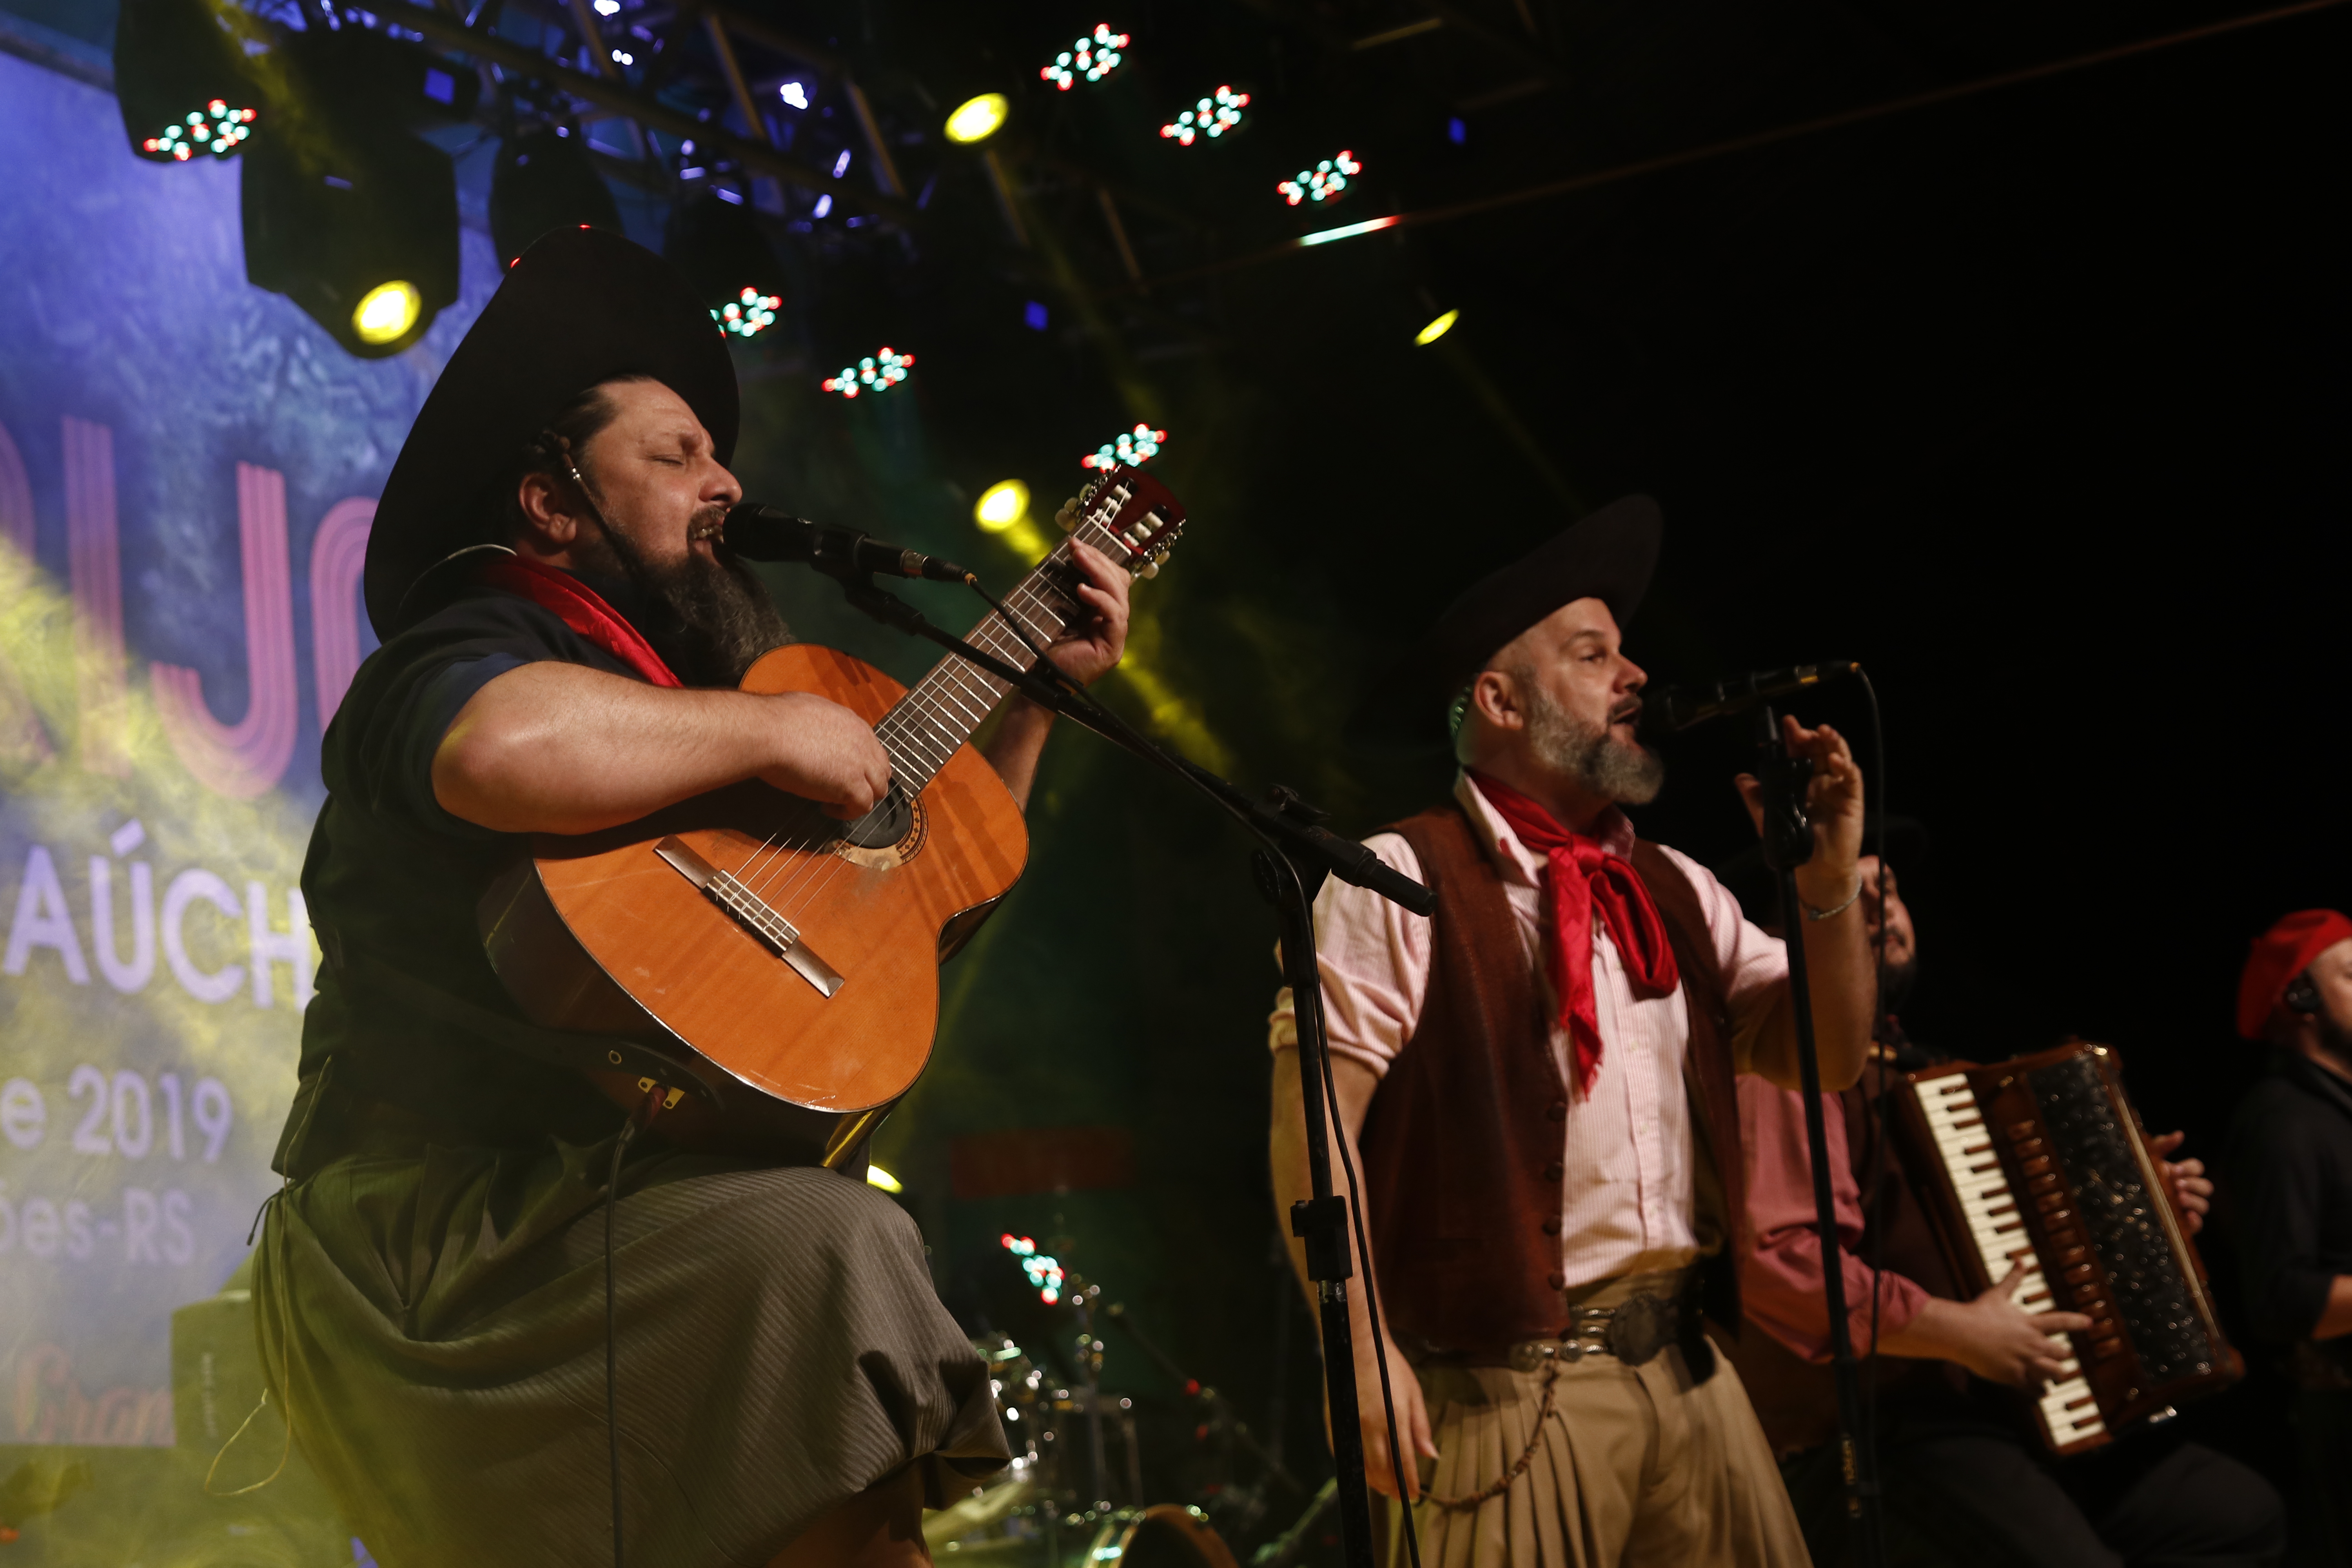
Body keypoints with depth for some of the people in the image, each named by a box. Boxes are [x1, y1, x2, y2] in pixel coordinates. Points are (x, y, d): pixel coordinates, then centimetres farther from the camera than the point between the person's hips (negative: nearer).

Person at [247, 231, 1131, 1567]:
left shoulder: (670, 682, 23)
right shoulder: (475, 642, -4)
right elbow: (497, 745, -33)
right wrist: (766, 728, -20)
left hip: (640, 1198, 10)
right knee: (833, 1245, -29)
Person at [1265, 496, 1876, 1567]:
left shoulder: (1671, 891, 14)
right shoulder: (1403, 879, -7)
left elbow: (1826, 1057, 14)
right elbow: (1312, 1122, -13)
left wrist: (1828, 883, -1)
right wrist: (1365, 1356, -18)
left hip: (1688, 1366, 6)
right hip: (1506, 1386, -6)